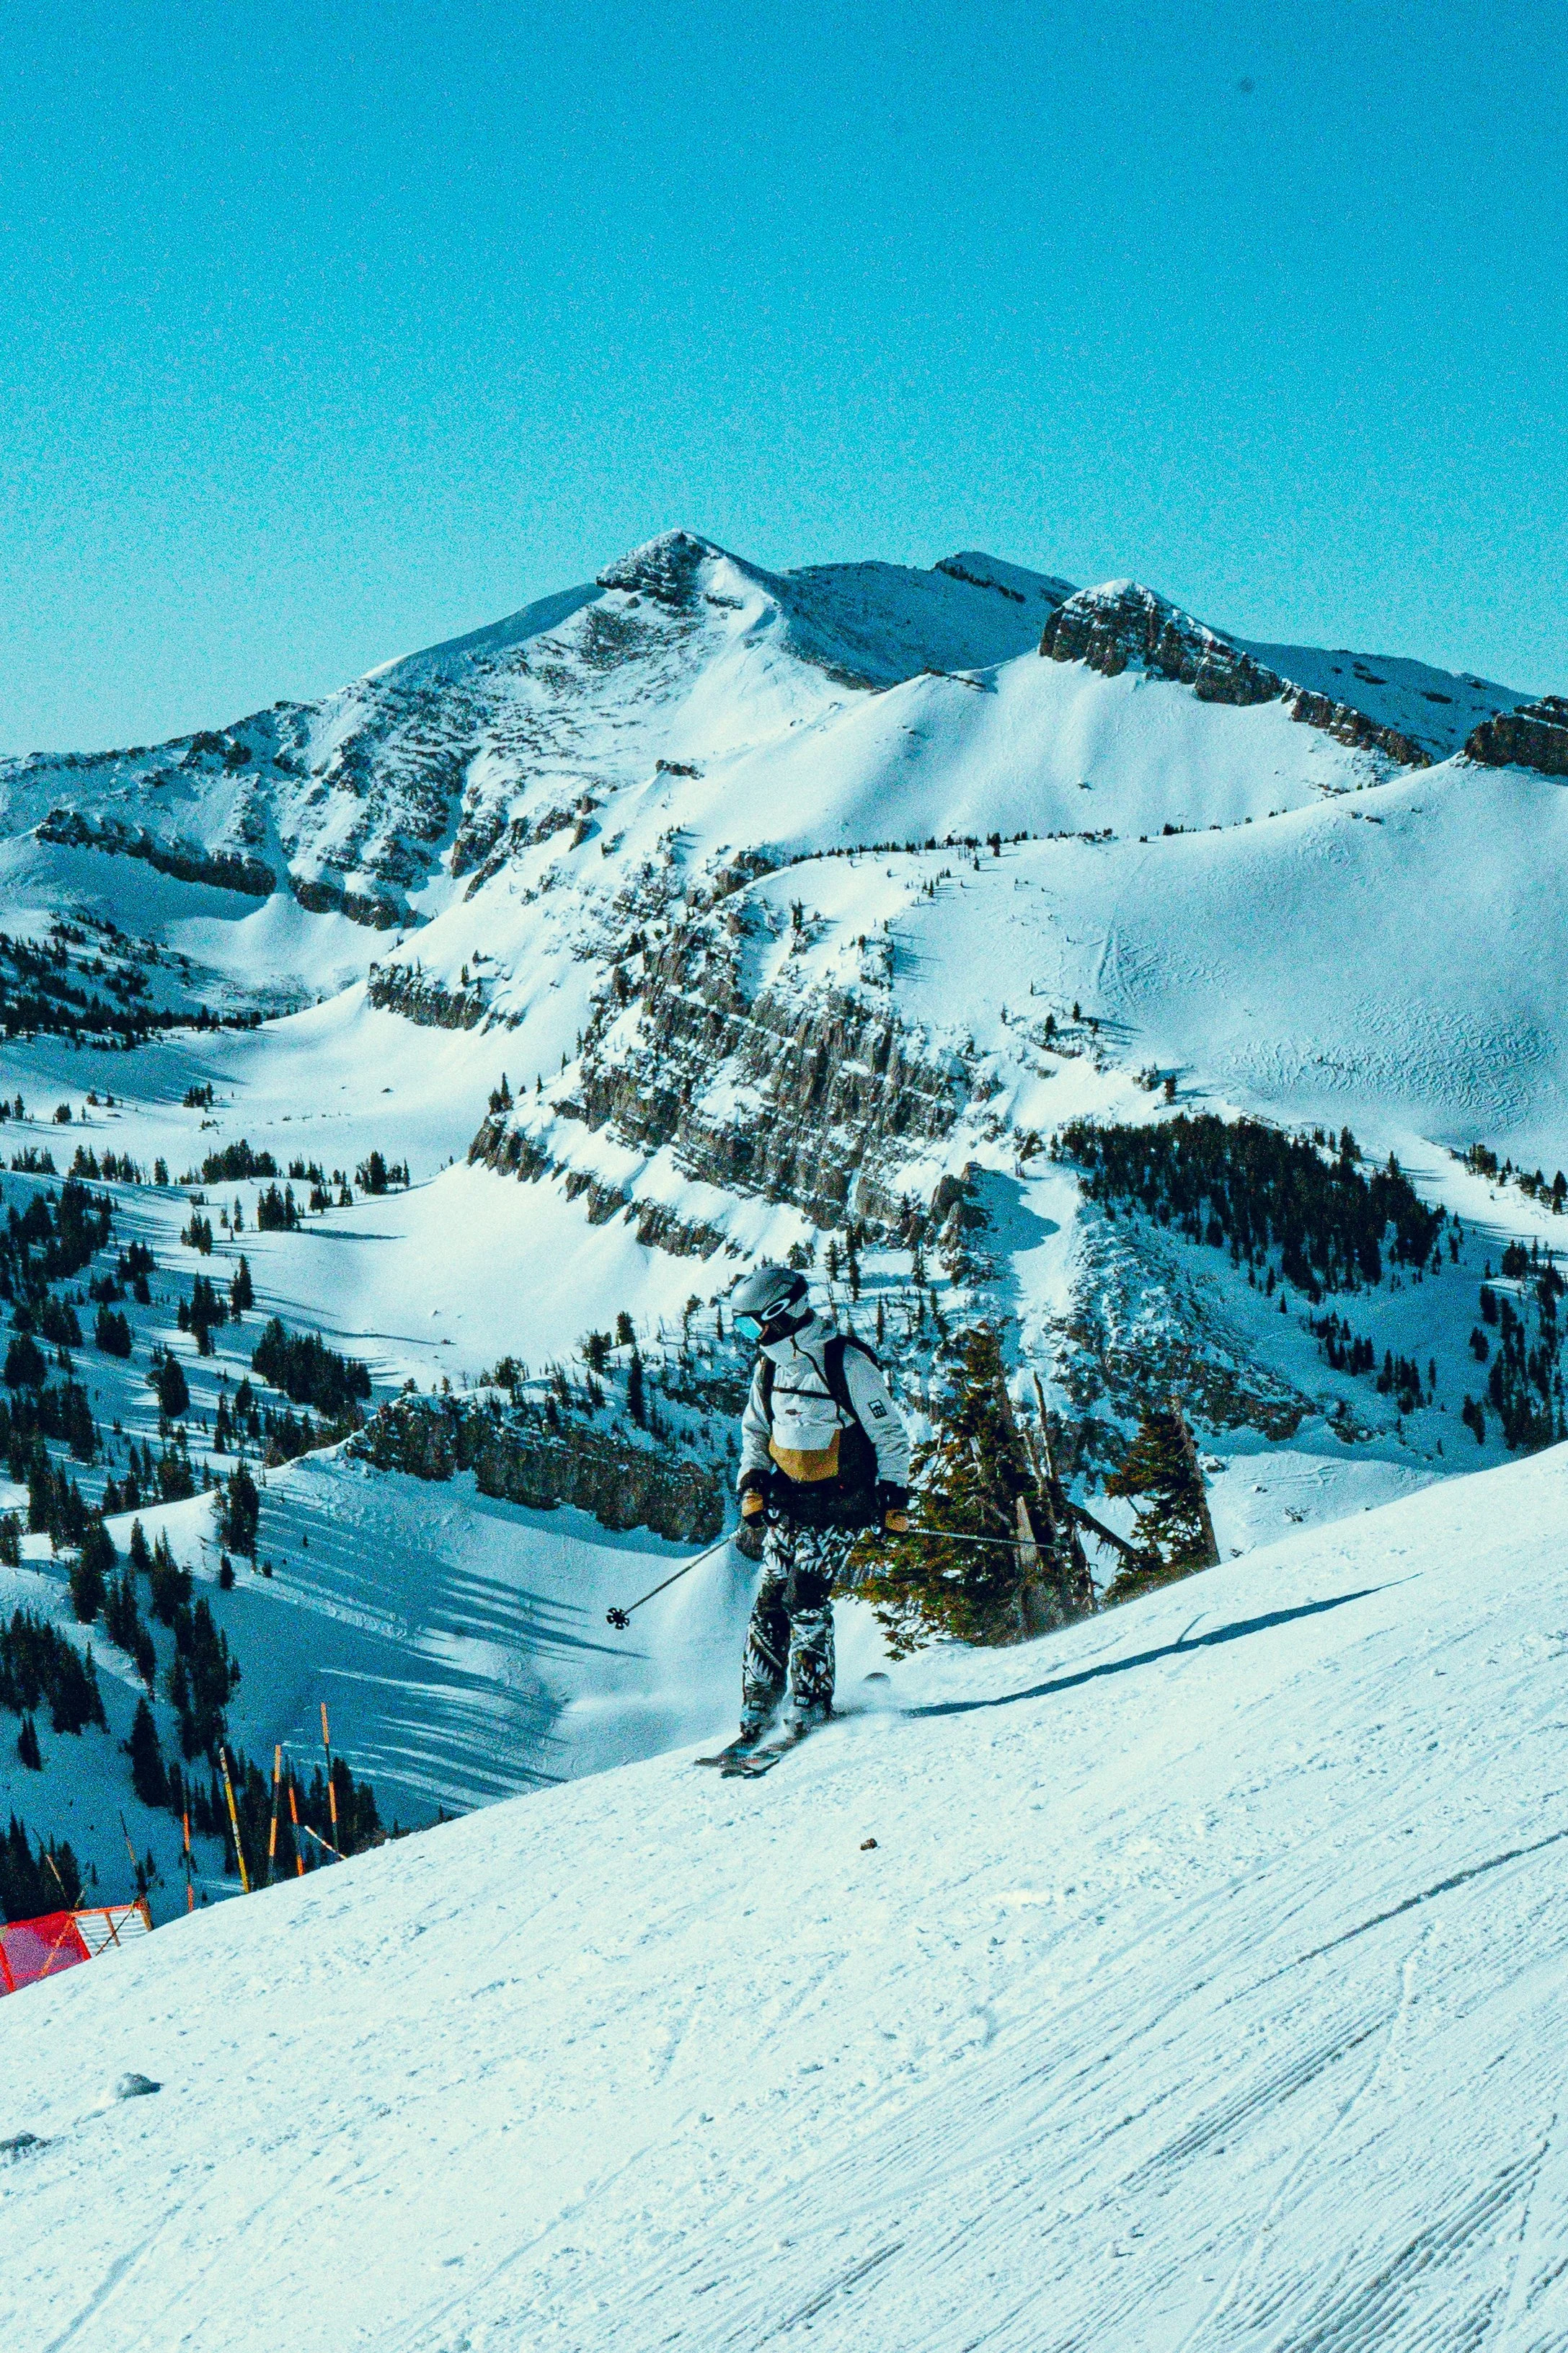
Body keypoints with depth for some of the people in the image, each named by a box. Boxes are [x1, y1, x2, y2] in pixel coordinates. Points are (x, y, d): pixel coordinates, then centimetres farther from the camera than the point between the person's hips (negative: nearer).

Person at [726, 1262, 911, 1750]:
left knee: (805, 1598, -16)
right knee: (771, 1600, -1)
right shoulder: (770, 1366, 6)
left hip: (839, 1503, -6)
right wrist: (751, 1486, 6)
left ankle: (811, 1706, -8)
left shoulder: (847, 1362, -14)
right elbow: (755, 1430, 19)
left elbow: (890, 1433, -9)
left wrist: (893, 1498, -10)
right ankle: (757, 1709, 3)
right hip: (788, 1500, 6)